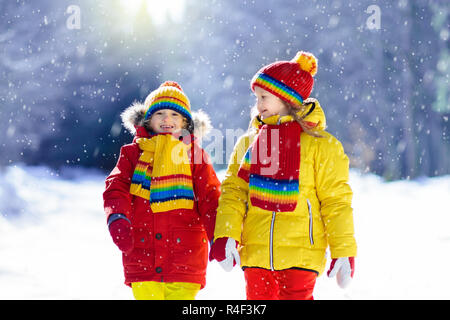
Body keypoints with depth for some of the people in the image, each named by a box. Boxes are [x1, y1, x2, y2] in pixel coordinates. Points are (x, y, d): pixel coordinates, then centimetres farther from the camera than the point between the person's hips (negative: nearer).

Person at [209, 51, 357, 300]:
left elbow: (336, 201, -1)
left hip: (300, 254, -4)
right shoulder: (248, 143, 12)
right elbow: (233, 192, 8)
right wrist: (226, 237, -6)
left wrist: (344, 251, -4)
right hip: (256, 251, 4)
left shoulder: (320, 145, -1)